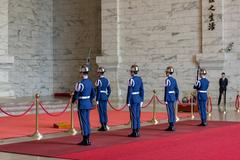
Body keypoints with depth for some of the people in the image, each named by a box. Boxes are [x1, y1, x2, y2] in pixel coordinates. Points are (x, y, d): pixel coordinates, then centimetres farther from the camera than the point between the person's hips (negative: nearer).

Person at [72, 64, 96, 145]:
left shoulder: (80, 84, -19)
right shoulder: (90, 82, 6)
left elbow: (76, 95, -14)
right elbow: (93, 94, 14)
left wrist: (73, 101, 5)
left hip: (82, 105, -8)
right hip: (88, 104, 8)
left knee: (83, 122, -2)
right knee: (87, 121, 13)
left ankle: (85, 140, 2)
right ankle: (87, 139, 19)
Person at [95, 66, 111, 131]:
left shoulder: (99, 81, -13)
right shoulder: (107, 80, 9)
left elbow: (98, 91, -15)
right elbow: (109, 90, 12)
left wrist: (97, 100, -13)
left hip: (100, 98, -7)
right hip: (105, 98, 7)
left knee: (101, 111, -2)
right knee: (105, 111, 12)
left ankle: (103, 126, 0)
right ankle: (105, 125, 16)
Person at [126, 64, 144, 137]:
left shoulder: (131, 80, -14)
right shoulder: (140, 79, 7)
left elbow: (129, 92, -15)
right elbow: (142, 91, 9)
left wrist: (128, 102, -12)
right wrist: (141, 100, 15)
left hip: (133, 99, -7)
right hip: (138, 99, 7)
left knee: (133, 116, -2)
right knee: (137, 115, 10)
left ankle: (134, 132, 0)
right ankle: (137, 132, 13)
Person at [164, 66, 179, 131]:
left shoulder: (167, 79, -13)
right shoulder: (174, 80, 10)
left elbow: (166, 90, -17)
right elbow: (177, 90, 12)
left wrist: (165, 100, -16)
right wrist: (176, 98, 20)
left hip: (168, 97, -8)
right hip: (173, 97, 8)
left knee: (170, 111, -5)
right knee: (172, 111, 10)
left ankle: (171, 126, -4)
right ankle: (173, 126, 13)